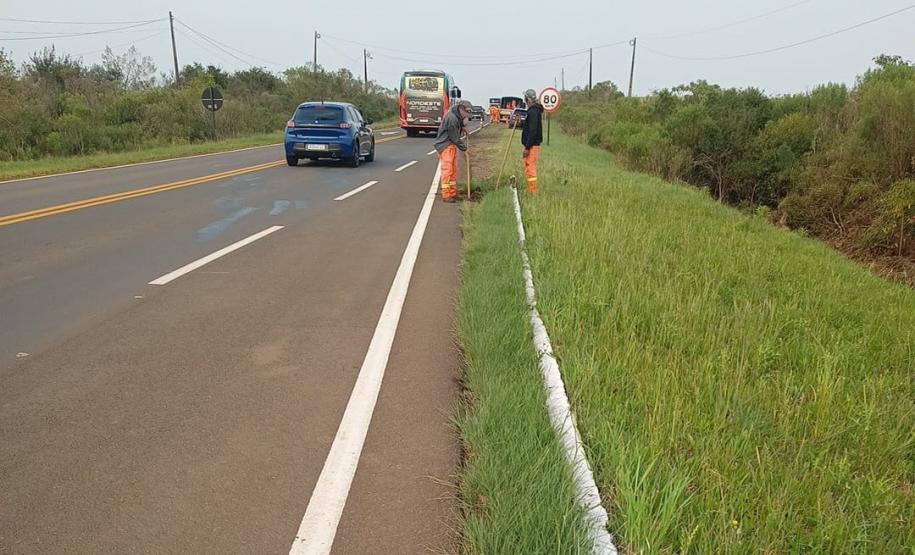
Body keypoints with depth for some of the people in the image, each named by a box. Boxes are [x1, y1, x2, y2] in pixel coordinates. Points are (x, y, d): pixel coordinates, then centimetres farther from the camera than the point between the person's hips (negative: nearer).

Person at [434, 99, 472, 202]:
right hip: (445, 146, -10)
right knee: (447, 170, -10)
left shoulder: (457, 115, 7)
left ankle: (452, 192, 22)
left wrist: (462, 129, 9)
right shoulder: (452, 118, -23)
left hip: (452, 145, 10)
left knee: (453, 170, 14)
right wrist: (464, 148, -9)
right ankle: (446, 195, -7)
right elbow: (455, 137, -18)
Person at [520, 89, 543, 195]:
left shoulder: (533, 112, -17)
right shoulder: (534, 110, 15)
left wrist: (527, 147, -23)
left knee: (530, 169, -9)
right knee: (528, 169, 16)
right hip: (532, 145, 11)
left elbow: (532, 131, -23)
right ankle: (530, 191, 22)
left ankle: (533, 193, -7)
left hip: (532, 146, -11)